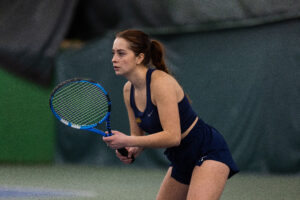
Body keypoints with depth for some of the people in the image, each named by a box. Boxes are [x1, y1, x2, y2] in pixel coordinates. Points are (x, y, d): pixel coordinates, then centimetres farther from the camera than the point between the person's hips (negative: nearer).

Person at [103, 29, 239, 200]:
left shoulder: (161, 82, -22)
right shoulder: (129, 90, 3)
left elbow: (172, 136, -29)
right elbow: (138, 134, 11)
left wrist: (128, 141, -26)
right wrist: (132, 150, -12)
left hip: (208, 153, -9)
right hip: (181, 159, 9)